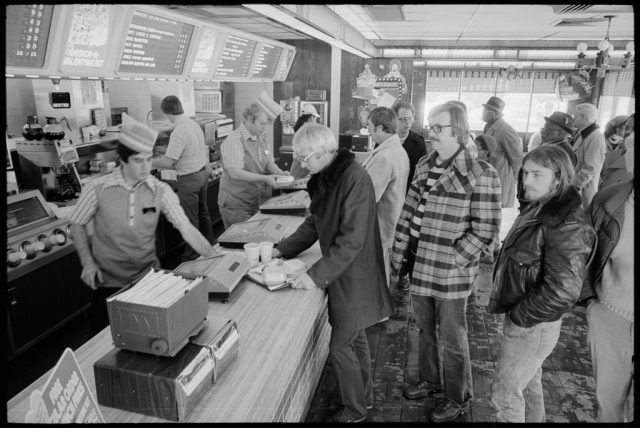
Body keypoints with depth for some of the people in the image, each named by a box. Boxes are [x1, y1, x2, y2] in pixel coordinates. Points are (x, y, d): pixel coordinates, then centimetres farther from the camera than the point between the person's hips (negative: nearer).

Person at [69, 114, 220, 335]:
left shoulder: (160, 191, -9)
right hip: (108, 281, -1)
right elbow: (77, 225, 3)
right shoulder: (97, 188, -11)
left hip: (148, 276, 1)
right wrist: (87, 263, -8)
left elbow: (186, 228, -13)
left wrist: (216, 259, -22)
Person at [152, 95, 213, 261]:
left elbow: (168, 161, -23)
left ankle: (191, 257, 12)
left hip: (189, 179, -9)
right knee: (203, 213, 20)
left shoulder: (179, 132, -22)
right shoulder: (194, 124, 4)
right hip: (203, 172, 9)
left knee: (190, 219, 2)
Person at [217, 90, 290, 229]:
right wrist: (264, 178, -29)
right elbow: (234, 173, -24)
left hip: (259, 201, 7)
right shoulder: (234, 140, -15)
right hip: (237, 205, -7)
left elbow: (270, 163, 13)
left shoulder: (261, 138, 11)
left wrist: (279, 173, -9)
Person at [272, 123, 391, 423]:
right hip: (341, 272, 8)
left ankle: (355, 409, 27)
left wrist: (316, 274, -29)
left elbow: (352, 240, -28)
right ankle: (364, 396, 41)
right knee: (354, 337, 21)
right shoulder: (325, 177, 3)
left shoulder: (355, 179, -24)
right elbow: (314, 224, 11)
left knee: (339, 345, 5)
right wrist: (282, 250, 3)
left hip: (354, 276, -8)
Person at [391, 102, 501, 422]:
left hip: (451, 274, -6)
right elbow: (409, 211, 11)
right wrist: (398, 251, 8)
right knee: (425, 329, 22)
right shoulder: (424, 166, 5)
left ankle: (459, 400, 33)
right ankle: (429, 381, 45)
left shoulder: (480, 174, -14)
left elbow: (485, 230, -14)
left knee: (452, 339, 10)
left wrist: (453, 261, -15)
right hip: (420, 267, 6)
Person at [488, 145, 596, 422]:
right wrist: (512, 308, 9)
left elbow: (562, 292, -30)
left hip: (532, 326, -9)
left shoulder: (567, 225, -25)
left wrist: (519, 316, -18)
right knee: (529, 383, 25)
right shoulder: (538, 210, 4)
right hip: (520, 318, 9)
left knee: (505, 392, 6)